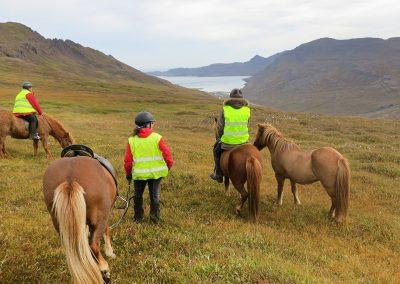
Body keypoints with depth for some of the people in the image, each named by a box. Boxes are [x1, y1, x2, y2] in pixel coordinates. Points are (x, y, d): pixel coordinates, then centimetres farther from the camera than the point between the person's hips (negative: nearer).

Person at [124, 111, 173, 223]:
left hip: (139, 173, 1)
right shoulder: (157, 138, -10)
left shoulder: (132, 140, -4)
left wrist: (128, 173, 12)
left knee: (138, 194, 18)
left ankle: (138, 217, 26)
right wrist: (169, 166, 10)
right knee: (155, 194, 14)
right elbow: (167, 155, -8)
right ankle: (155, 216, 16)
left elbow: (127, 160, -1)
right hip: (156, 172, -1)